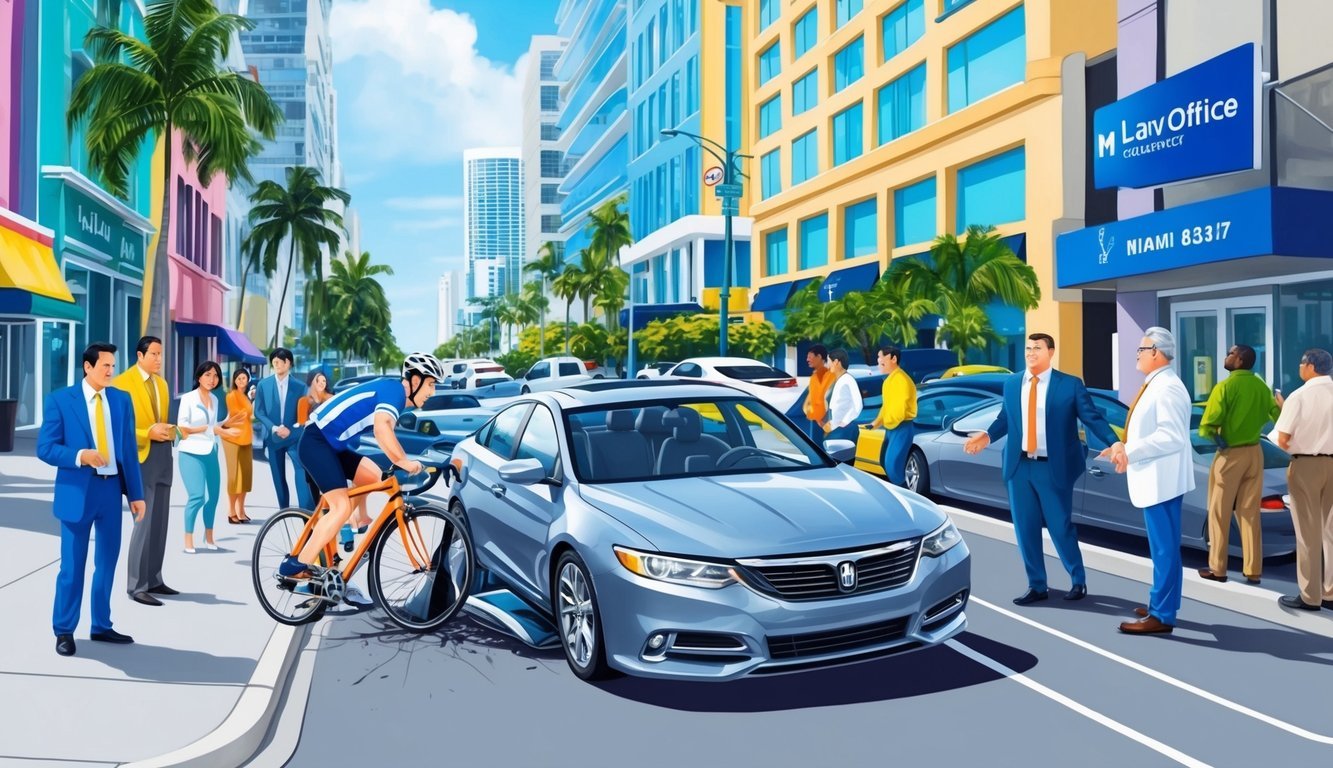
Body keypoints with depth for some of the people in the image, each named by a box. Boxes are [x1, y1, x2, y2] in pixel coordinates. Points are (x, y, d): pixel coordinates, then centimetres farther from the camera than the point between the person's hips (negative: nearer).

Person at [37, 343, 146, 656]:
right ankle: (64, 631, 16)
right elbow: (45, 448, -6)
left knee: (107, 562, 11)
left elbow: (129, 449, 7)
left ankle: (101, 626, 24)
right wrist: (80, 456, -23)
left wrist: (136, 494, 5)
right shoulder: (60, 399, -3)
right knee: (72, 564, 1)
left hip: (112, 489, 4)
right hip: (77, 491, -4)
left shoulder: (121, 399, 7)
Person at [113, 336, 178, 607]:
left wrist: (169, 430, 5)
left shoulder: (162, 383, 15)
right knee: (145, 522, -8)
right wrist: (148, 432, -20)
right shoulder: (122, 382, -8)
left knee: (160, 522, 11)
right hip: (140, 456, -7)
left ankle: (154, 579, 20)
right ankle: (136, 586, 1)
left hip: (163, 455, 8)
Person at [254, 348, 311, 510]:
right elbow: (258, 412, 2)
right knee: (278, 478, 9)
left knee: (303, 470, -19)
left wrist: (291, 430, -13)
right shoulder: (263, 384, 3)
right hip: (273, 436, 2)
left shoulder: (299, 386, 1)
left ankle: (308, 512, -21)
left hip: (294, 436, -2)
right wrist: (274, 428, -12)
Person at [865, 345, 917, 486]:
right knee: (884, 461, 16)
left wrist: (884, 422, -11)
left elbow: (899, 407, -24)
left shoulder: (900, 379, -19)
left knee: (892, 464, -14)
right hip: (891, 428, 11)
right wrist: (877, 421, 8)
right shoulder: (889, 378, 14)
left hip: (901, 428, -11)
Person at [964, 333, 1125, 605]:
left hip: (1053, 468, -4)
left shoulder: (1070, 384, -4)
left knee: (1060, 527, 5)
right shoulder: (1011, 384, 8)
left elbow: (1092, 418, -9)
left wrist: (1115, 443, -22)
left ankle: (1078, 581, 27)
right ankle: (1037, 586, 22)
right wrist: (987, 436, -2)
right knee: (1025, 529, 9)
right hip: (1019, 466, 4)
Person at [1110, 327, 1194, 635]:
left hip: (1161, 480, -11)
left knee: (1164, 548, -4)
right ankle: (1161, 605, 29)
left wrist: (1130, 452, -23)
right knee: (1162, 547, 18)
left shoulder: (1167, 387, -19)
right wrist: (1125, 447, 10)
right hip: (1155, 478, 11)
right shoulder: (1156, 384, 14)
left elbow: (1171, 437, -26)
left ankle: (1161, 616, 2)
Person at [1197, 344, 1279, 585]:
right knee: (1250, 512, 10)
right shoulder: (1261, 386, 4)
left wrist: (1214, 437, 2)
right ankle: (1253, 570, 13)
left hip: (1230, 454, -5)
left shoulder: (1225, 386, -14)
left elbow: (1207, 425, -17)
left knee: (1219, 512, 5)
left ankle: (1218, 568, 11)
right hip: (1255, 453, 5)